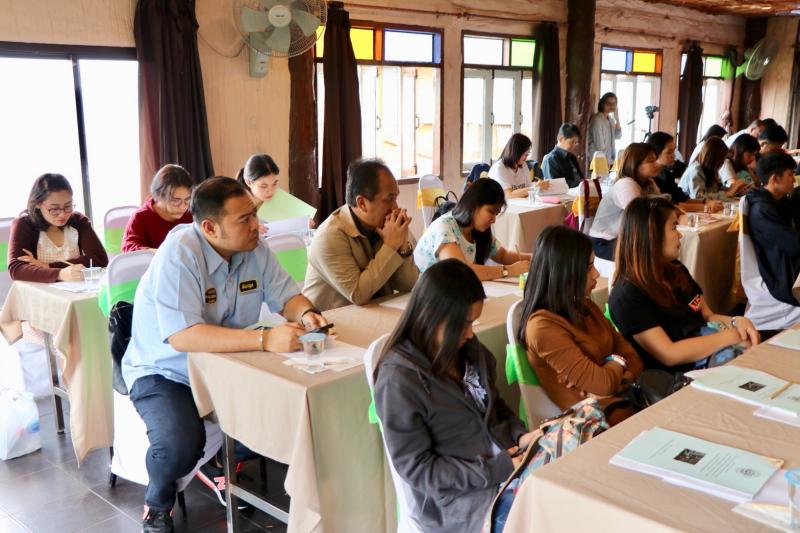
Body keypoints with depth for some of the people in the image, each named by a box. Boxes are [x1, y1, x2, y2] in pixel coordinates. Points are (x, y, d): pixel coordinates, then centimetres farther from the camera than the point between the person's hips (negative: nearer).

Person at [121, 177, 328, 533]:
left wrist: (306, 314, -24)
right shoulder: (179, 254, -27)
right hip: (164, 371, -6)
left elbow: (285, 294, 1)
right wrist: (265, 339, -42)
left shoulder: (254, 248, -8)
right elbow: (184, 336, -36)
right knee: (181, 443, -31)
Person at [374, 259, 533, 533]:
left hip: (508, 462, 7)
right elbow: (415, 468, -16)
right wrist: (496, 470, -19)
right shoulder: (399, 380, -19)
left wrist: (518, 435, -4)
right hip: (458, 495, -7)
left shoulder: (468, 349, 2)